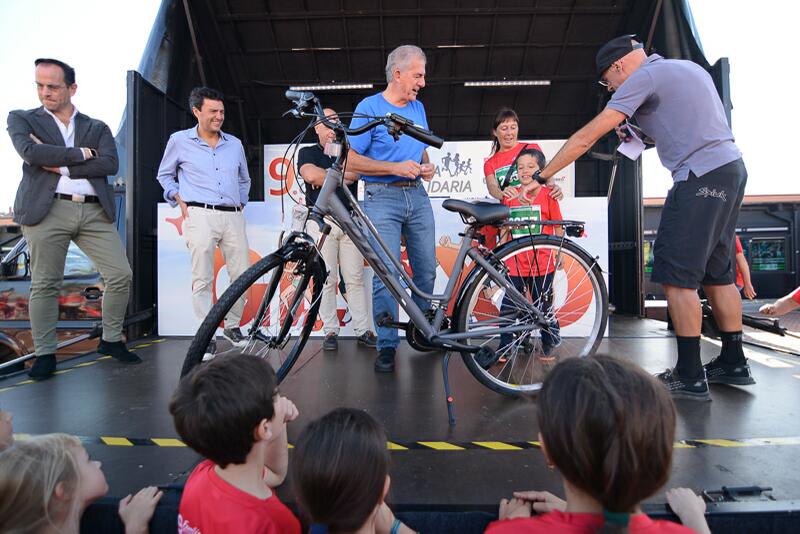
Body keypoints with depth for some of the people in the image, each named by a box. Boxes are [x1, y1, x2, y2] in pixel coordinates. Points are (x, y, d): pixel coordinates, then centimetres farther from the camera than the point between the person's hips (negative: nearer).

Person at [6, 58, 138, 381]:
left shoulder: (97, 128, 17)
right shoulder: (22, 119, 13)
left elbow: (110, 164, -1)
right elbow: (29, 152, -8)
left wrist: (62, 167, -6)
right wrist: (80, 153, -4)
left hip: (95, 211, 2)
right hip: (47, 210, -2)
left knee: (121, 276, -2)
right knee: (45, 285, 0)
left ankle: (111, 341, 15)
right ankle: (44, 354, 13)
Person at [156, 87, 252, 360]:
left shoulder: (235, 144, 16)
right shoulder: (179, 141, 9)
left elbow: (244, 179, 30)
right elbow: (165, 175, 20)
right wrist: (180, 200, 7)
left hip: (233, 217, 3)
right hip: (200, 215, -3)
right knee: (202, 279, -5)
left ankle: (232, 326, 19)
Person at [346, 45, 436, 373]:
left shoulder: (418, 108, 15)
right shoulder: (369, 107, -4)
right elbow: (352, 160, -9)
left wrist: (426, 167, 3)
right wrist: (394, 167, -17)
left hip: (417, 196, 6)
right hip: (383, 198, -6)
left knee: (426, 269, 8)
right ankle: (387, 345, 3)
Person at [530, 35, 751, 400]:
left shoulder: (643, 77, -6)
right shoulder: (690, 67, 21)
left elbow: (586, 137, -12)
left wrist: (540, 176, -8)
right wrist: (643, 133, 16)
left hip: (700, 176, -10)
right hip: (732, 168, 10)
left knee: (676, 276, -7)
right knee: (717, 272, 15)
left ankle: (690, 377, -2)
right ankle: (734, 363, 24)